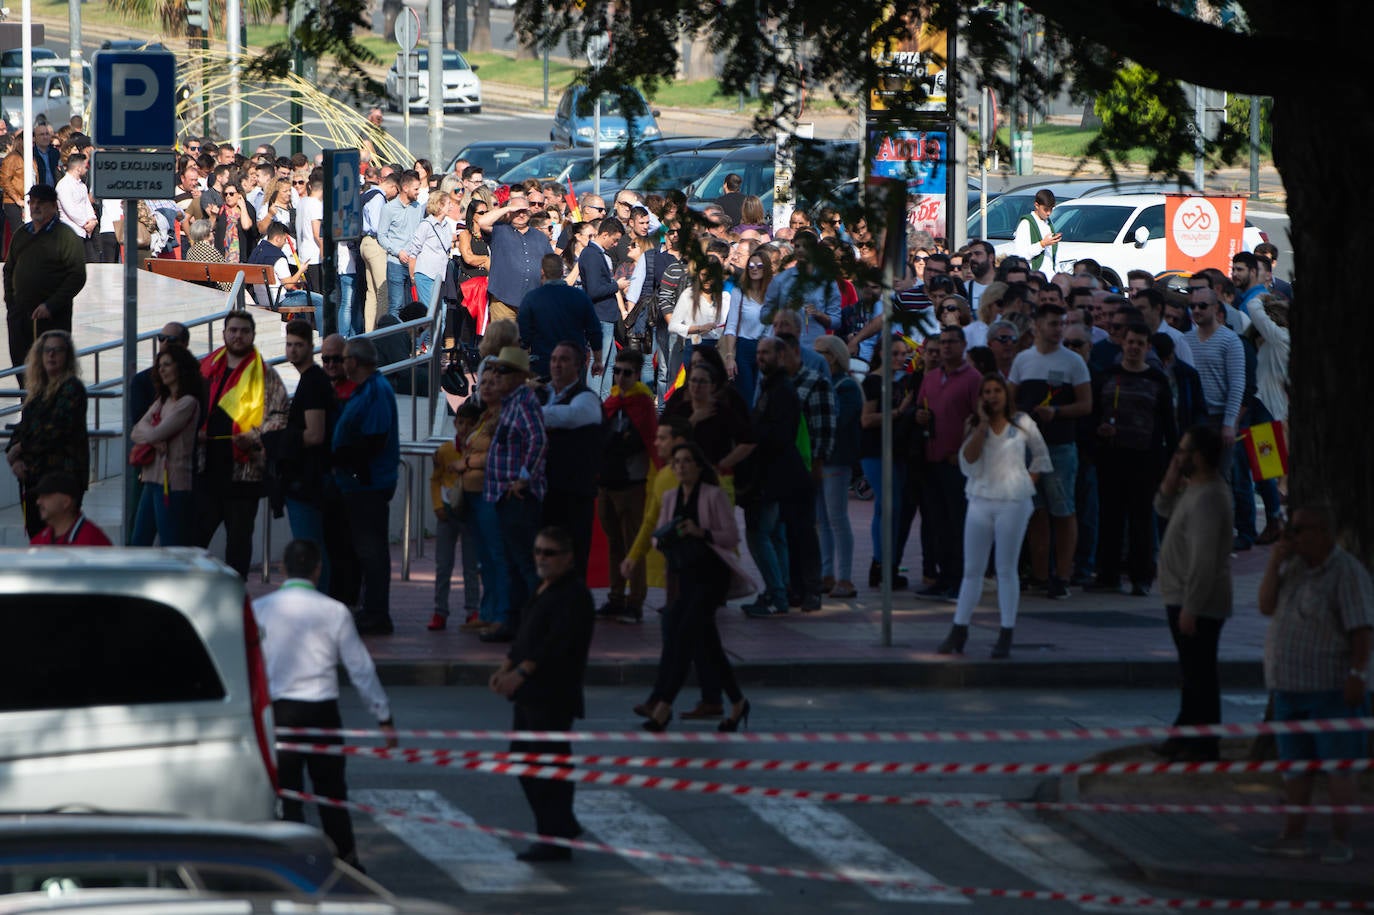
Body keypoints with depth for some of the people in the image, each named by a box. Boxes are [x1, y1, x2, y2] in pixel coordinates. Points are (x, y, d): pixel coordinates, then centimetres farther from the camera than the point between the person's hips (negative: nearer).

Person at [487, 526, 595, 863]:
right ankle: (563, 826, 27)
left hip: (555, 696, -10)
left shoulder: (574, 595, -15)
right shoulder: (543, 590, 16)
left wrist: (521, 672, -31)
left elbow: (556, 643, -24)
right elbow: (524, 636, 19)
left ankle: (555, 841, 0)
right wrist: (505, 668, 4)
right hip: (530, 694, 10)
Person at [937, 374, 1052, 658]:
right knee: (972, 570, 5)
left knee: (1006, 569, 0)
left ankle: (1006, 635, 2)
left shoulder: (1022, 424, 5)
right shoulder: (974, 427, 7)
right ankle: (958, 631, 7)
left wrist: (1029, 483, 6)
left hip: (1013, 503, -2)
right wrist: (983, 426, -11)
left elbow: (1041, 456, 17)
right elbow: (967, 461, -8)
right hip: (980, 502, 2)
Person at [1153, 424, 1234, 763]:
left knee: (1199, 673, -3)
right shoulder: (1193, 489, 8)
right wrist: (1170, 482, 4)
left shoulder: (1208, 499, -24)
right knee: (1193, 672, 19)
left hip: (1198, 603, -11)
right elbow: (1163, 508, 24)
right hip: (1183, 598, 11)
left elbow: (1204, 560, -27)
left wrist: (1190, 607, -25)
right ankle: (1185, 736, 29)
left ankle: (1203, 745, 4)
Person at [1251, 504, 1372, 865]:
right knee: (1295, 763, 11)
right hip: (1290, 686, 8)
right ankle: (1293, 835, 17)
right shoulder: (1292, 566, 11)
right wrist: (1273, 564, -6)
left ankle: (1341, 840, -2)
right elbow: (1266, 606, 6)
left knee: (1337, 764, -4)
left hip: (1331, 687, -8)